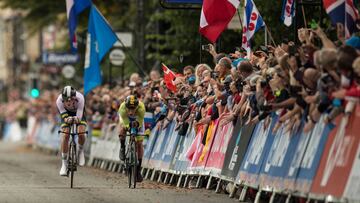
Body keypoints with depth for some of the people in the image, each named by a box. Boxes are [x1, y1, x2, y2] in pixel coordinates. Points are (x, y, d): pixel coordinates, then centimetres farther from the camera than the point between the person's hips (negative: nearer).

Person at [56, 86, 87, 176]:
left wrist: (76, 119, -63)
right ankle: (64, 164, -7)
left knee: (81, 133, -25)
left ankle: (81, 151, 9)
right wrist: (67, 119, -56)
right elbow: (64, 117, -32)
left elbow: (79, 117, -39)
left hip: (78, 114, -1)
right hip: (67, 114, 1)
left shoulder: (80, 98, -39)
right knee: (65, 136, -18)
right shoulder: (59, 100, -35)